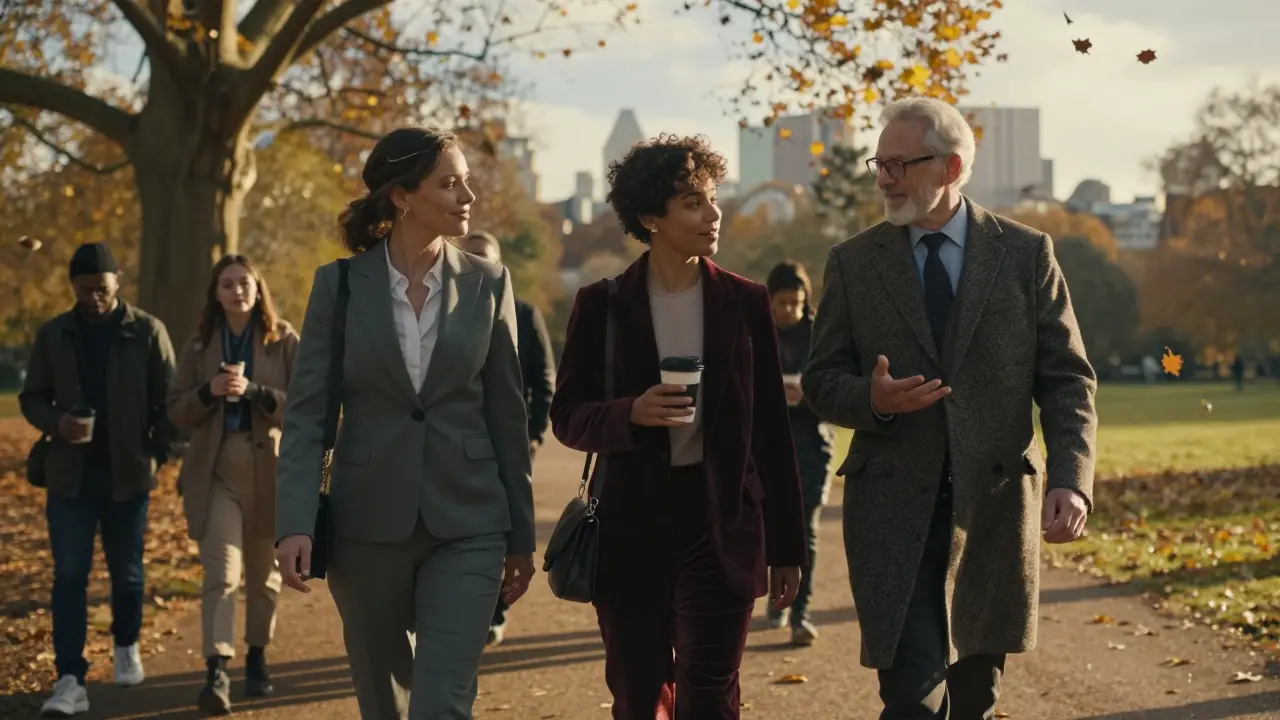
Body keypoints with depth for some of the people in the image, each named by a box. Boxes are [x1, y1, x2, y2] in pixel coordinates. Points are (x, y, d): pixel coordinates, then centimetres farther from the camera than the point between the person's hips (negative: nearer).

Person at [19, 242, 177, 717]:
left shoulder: (148, 332, -2)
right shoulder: (54, 335, 4)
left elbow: (168, 399, 0)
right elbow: (31, 397, 9)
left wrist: (158, 454, -11)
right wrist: (56, 422, -13)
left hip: (128, 476, -1)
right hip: (70, 476, 1)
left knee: (127, 571, 12)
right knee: (69, 576, -5)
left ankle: (126, 648, 37)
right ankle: (71, 682, -8)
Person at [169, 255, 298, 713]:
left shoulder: (285, 342, 1)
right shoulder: (199, 347, 7)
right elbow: (177, 411, 7)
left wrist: (254, 391, -20)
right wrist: (209, 391, -13)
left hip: (271, 469, 0)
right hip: (216, 471, 0)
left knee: (263, 573, 13)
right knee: (221, 572, -13)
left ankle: (257, 659, 29)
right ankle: (216, 672, -21)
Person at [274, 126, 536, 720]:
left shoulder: (487, 283, 2)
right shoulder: (339, 285, -1)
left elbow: (507, 412, 6)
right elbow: (306, 411, -4)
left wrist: (521, 535, 7)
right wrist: (295, 524, -16)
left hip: (466, 523, 0)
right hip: (368, 525, 0)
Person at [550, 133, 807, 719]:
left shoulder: (746, 303, 3)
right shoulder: (602, 305, 1)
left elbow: (772, 430, 4)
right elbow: (567, 416, 3)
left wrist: (787, 547, 4)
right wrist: (631, 414, -19)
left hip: (722, 524, 0)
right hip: (631, 524, 1)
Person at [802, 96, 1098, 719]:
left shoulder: (1026, 253, 2)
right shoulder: (853, 263, 4)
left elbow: (1066, 380, 1)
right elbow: (821, 381, 6)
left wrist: (1071, 480, -14)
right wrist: (871, 398, -17)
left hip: (995, 505, 1)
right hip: (893, 510, -1)